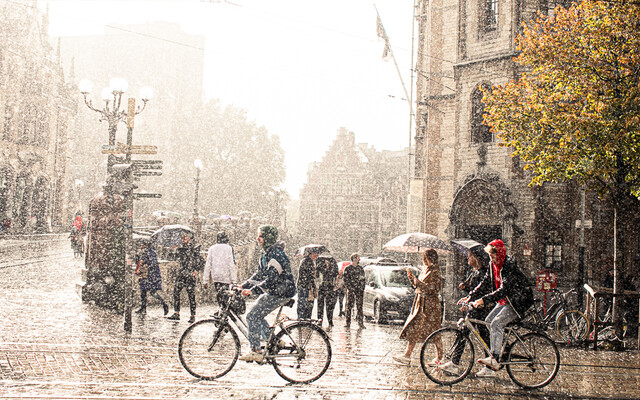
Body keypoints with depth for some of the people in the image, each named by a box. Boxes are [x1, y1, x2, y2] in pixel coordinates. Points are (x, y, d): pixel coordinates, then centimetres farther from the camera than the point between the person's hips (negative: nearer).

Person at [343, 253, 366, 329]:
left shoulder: (360, 268, 13)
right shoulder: (347, 268, 1)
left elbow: (363, 279, 15)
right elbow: (346, 280, -3)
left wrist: (363, 289, 6)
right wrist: (350, 289, -12)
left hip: (359, 290, 3)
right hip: (350, 290, -3)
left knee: (359, 306, -2)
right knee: (349, 306, -1)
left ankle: (360, 323, -3)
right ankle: (347, 323, 6)